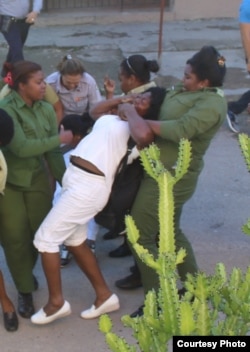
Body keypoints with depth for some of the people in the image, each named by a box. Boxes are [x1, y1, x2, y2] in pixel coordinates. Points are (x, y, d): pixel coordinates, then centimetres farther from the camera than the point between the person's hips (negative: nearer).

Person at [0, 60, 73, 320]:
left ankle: (26, 273, 38)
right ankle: (24, 290, 17)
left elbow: (52, 153, 0)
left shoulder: (46, 110, -1)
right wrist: (59, 139, -20)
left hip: (38, 179, 5)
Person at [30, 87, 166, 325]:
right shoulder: (113, 118, 17)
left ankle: (56, 301, 9)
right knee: (75, 241, 18)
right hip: (76, 179, 10)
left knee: (45, 237, -4)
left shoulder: (137, 129, -8)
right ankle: (104, 295, 27)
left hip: (88, 185, -10)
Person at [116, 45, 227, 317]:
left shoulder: (211, 103, -20)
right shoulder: (187, 91, 8)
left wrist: (139, 120, -23)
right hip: (166, 172, 10)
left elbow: (181, 130, -32)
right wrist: (133, 107, -1)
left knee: (140, 237, -3)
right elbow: (162, 102, 18)